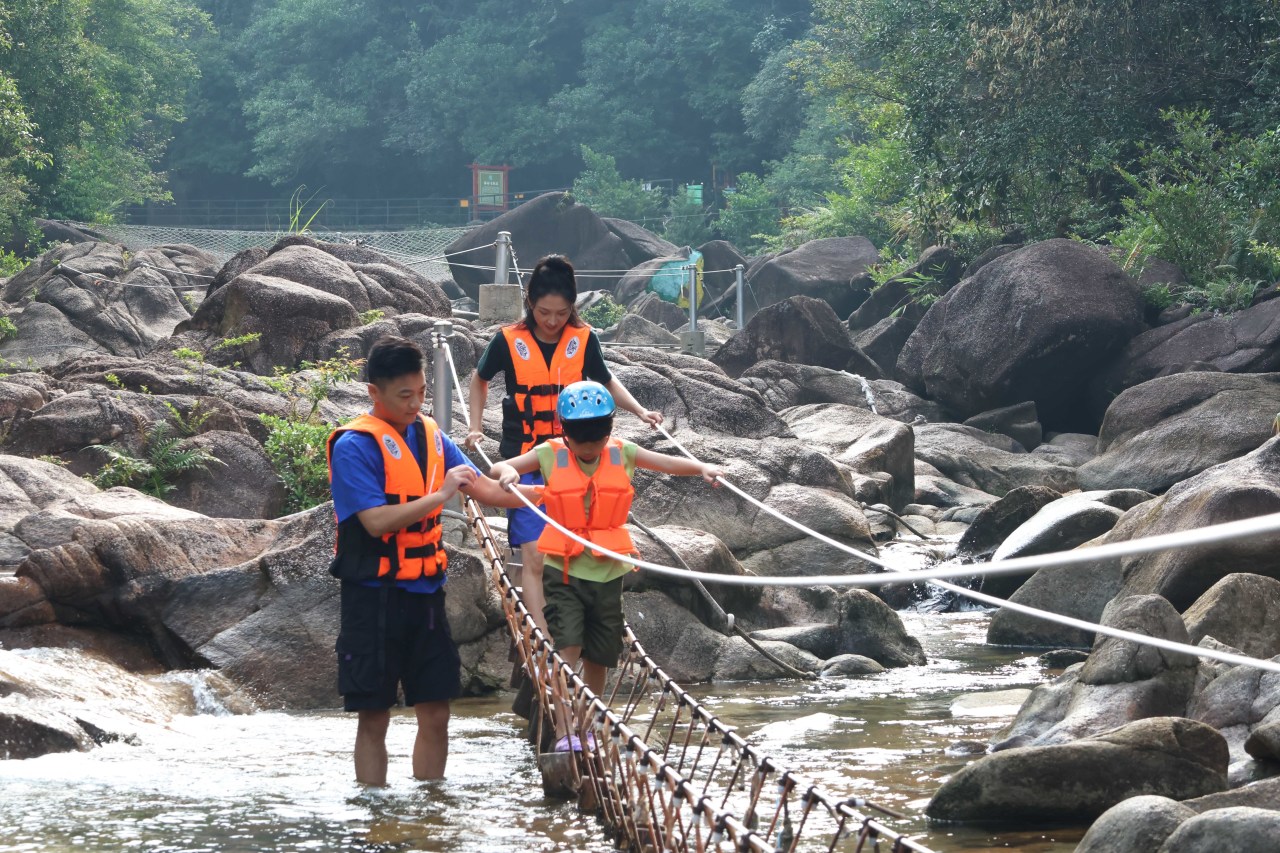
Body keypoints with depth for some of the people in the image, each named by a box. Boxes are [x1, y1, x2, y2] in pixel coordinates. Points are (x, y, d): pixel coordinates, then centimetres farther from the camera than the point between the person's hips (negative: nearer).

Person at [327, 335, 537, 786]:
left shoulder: (430, 435, 9)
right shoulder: (354, 445, -12)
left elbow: (483, 487, 14)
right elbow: (377, 521, -20)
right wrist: (441, 495, -20)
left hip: (425, 592, 6)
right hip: (375, 596, -6)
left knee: (435, 714, 6)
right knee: (374, 717, 0)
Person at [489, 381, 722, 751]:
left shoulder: (622, 454, 4)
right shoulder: (550, 455, -2)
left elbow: (668, 463, 4)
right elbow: (497, 469, -2)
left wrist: (702, 468, -14)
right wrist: (508, 472, -25)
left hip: (607, 571, 3)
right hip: (563, 570, -3)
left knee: (598, 657, 11)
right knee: (567, 648, -15)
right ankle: (564, 732, -17)